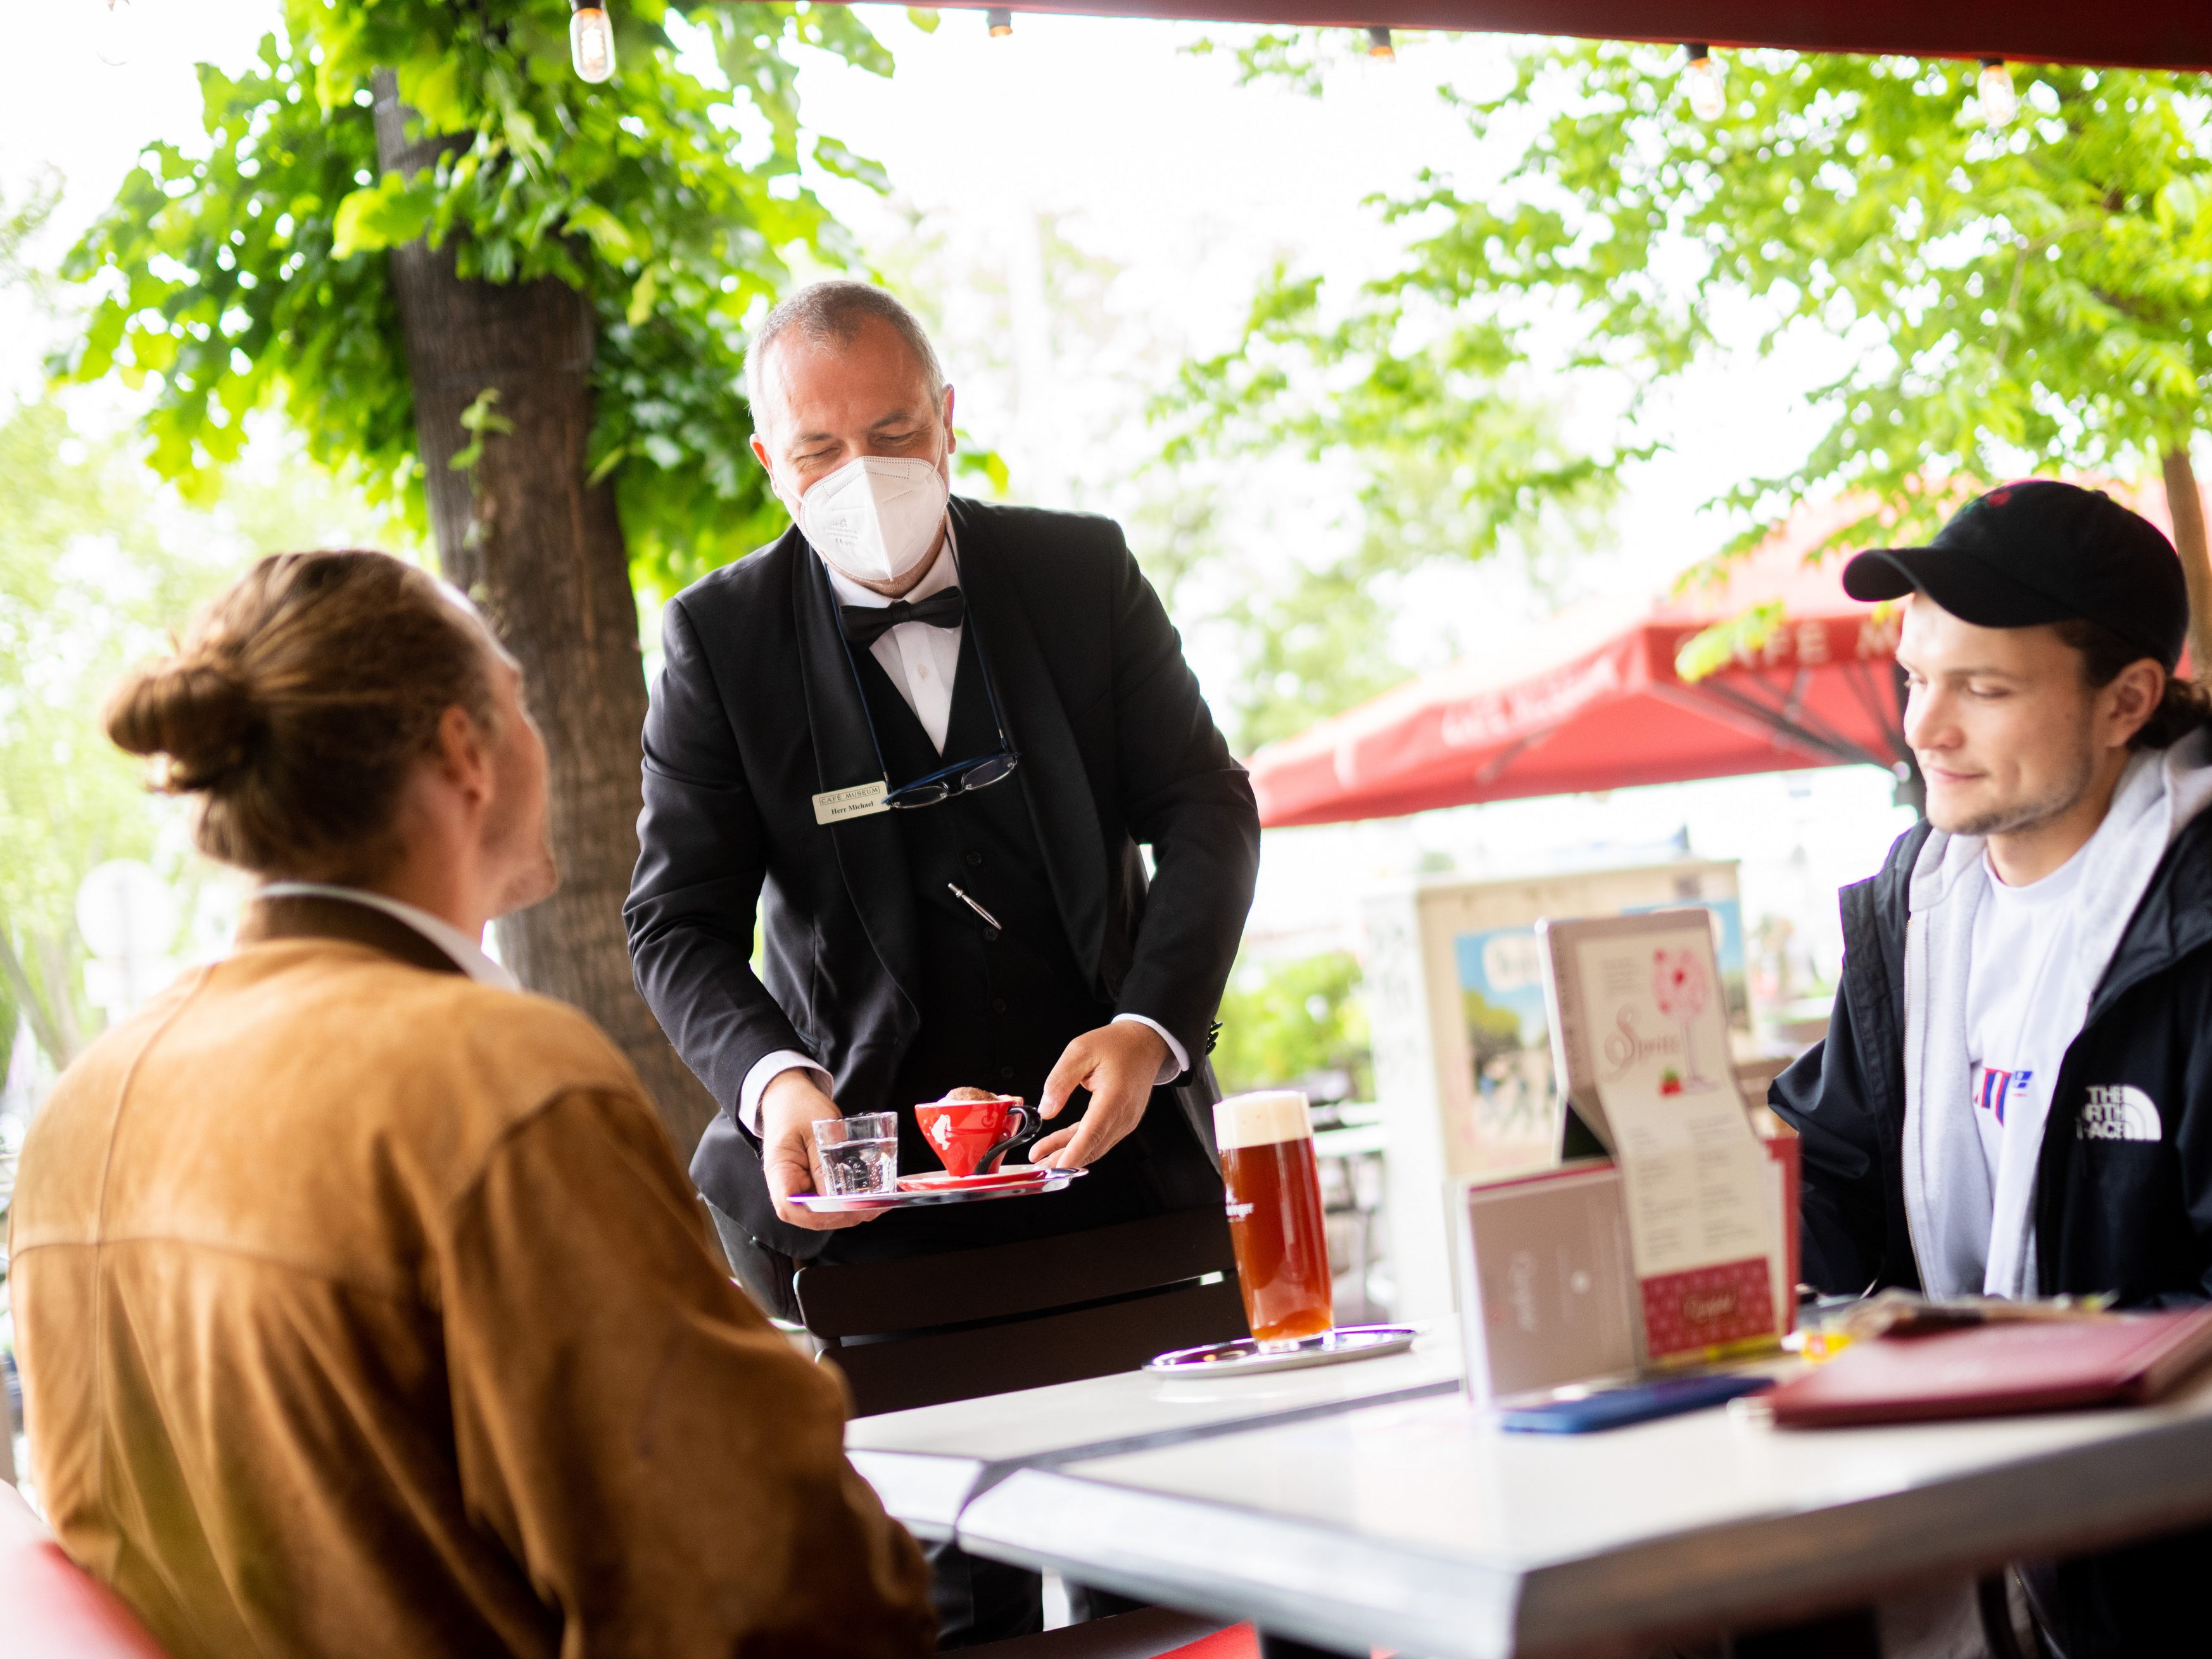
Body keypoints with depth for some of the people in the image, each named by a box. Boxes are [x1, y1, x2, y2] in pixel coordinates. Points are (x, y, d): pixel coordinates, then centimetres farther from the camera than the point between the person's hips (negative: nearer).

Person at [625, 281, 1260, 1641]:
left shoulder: (1083, 570, 4)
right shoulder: (721, 637, 0)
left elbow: (1207, 810, 3)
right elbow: (678, 922, -2)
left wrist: (1150, 1028, -15)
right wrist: (776, 1082, -23)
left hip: (1114, 1141, 2)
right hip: (879, 1181, -1)